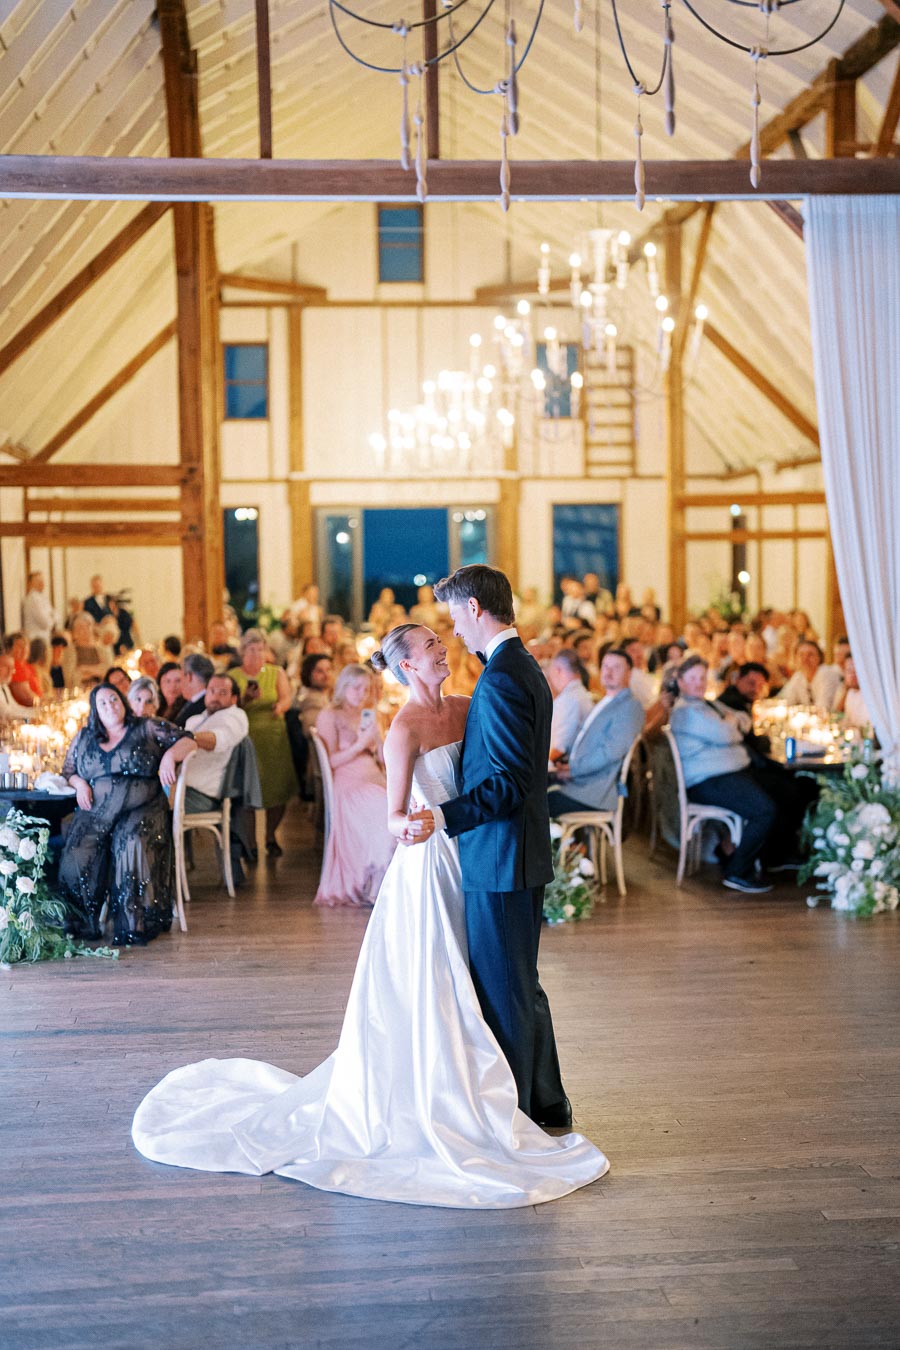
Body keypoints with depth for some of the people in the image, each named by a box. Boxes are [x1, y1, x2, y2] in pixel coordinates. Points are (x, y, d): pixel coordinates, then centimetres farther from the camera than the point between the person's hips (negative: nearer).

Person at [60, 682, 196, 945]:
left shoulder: (147, 728, 11)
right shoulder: (84, 737, 21)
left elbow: (187, 740, 9)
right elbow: (68, 770, 25)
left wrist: (170, 755, -11)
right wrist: (79, 783, 3)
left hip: (141, 809, -3)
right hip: (95, 813, 3)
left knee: (132, 845, -35)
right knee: (75, 859, -25)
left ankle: (134, 924, -27)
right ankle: (88, 923, -9)